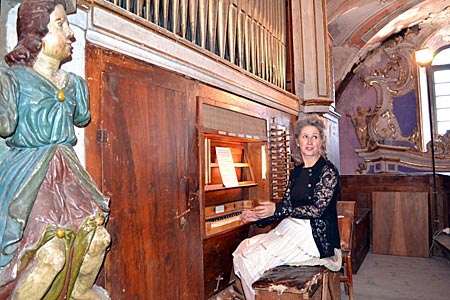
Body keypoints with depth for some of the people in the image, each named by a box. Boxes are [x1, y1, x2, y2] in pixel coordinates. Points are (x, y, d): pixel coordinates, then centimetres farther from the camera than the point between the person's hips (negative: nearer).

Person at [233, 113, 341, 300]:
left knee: (251, 260, -18)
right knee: (243, 249, -7)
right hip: (291, 228, 8)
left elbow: (318, 209, -18)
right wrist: (258, 216, -1)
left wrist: (277, 209, -22)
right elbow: (287, 206, 12)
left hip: (315, 236, -7)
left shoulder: (328, 171, -10)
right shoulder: (297, 171, 12)